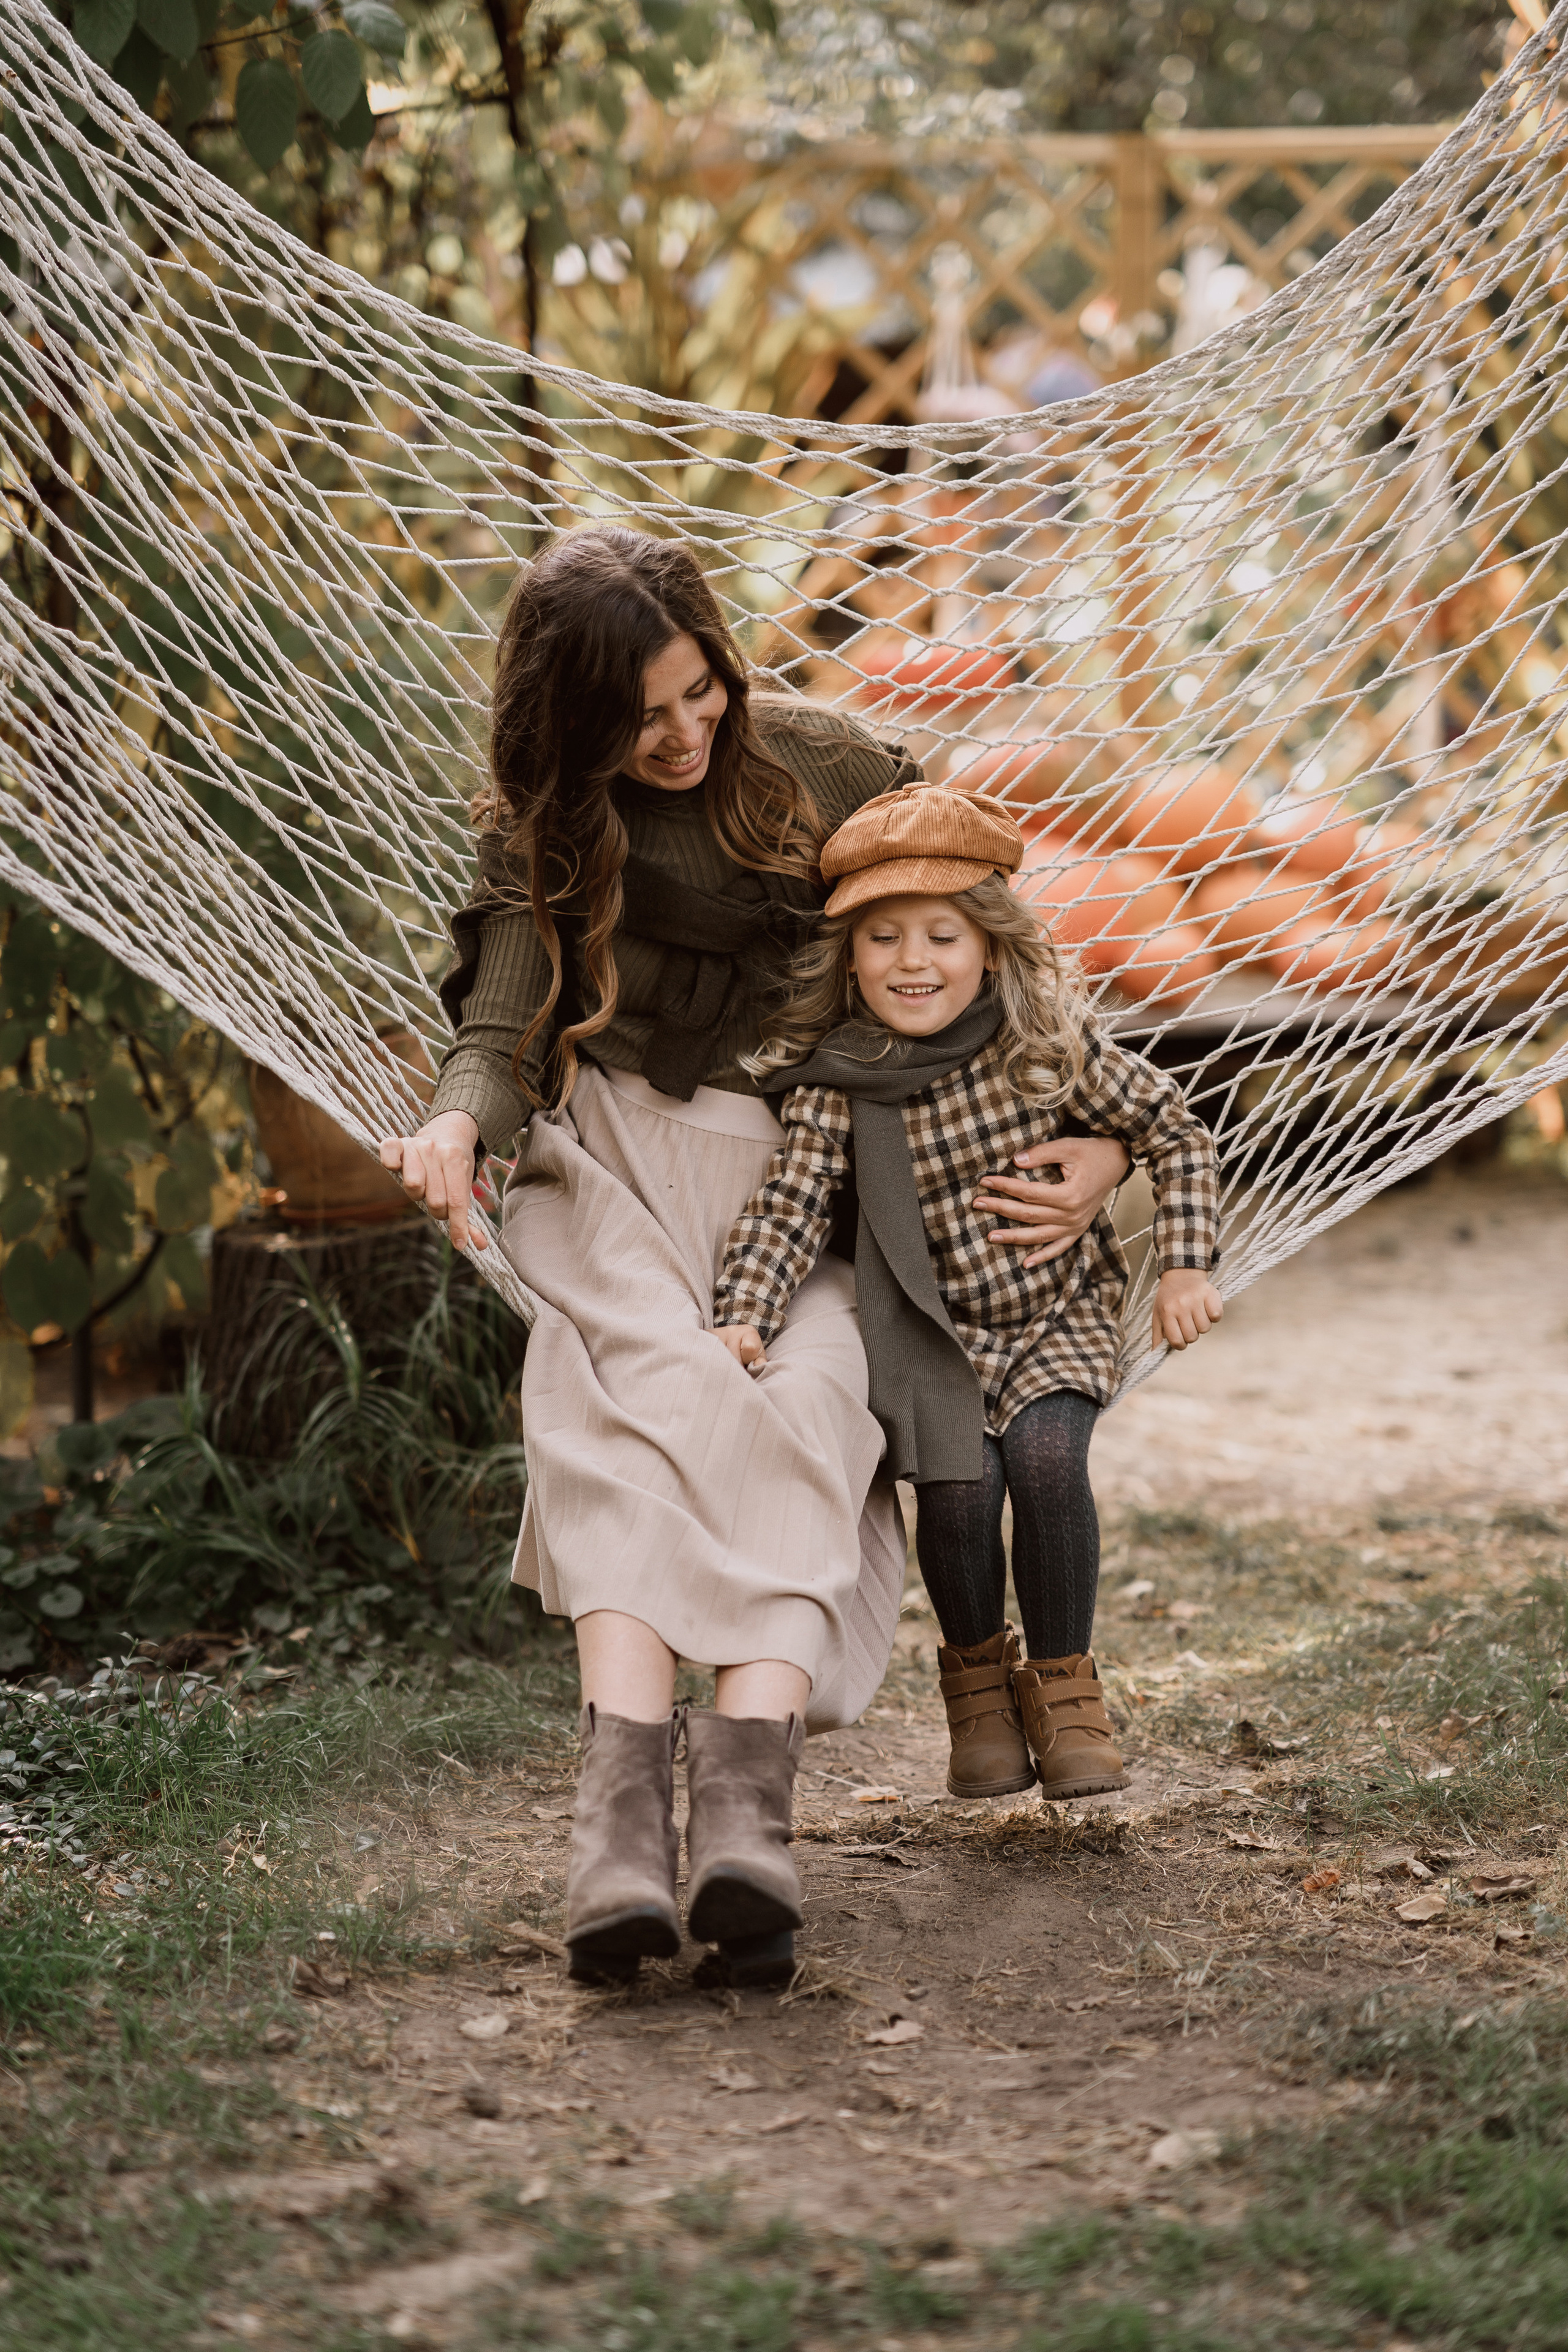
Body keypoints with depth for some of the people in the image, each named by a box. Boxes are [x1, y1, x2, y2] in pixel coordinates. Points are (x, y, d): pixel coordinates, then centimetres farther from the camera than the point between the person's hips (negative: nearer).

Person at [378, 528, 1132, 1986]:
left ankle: (747, 1792, -51)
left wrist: (1100, 1145, 1)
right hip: (624, 1168, 0)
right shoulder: (539, 835, 6)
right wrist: (457, 1126, -26)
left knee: (802, 1411, -32)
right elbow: (500, 1041, -1)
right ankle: (625, 1794, -50)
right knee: (641, 1387, -34)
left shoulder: (819, 765, 6)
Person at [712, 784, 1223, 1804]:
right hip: (938, 1324, 0)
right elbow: (789, 1206, -18)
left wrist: (1187, 1266, -8)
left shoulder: (1050, 1040, -12)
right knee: (957, 1477, -25)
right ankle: (978, 1673, 5)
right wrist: (746, 1316, -34)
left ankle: (1063, 1682, -5)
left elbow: (1175, 1129, -2)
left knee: (1044, 1454, -27)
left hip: (1064, 1310, 0)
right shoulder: (832, 1078, -13)